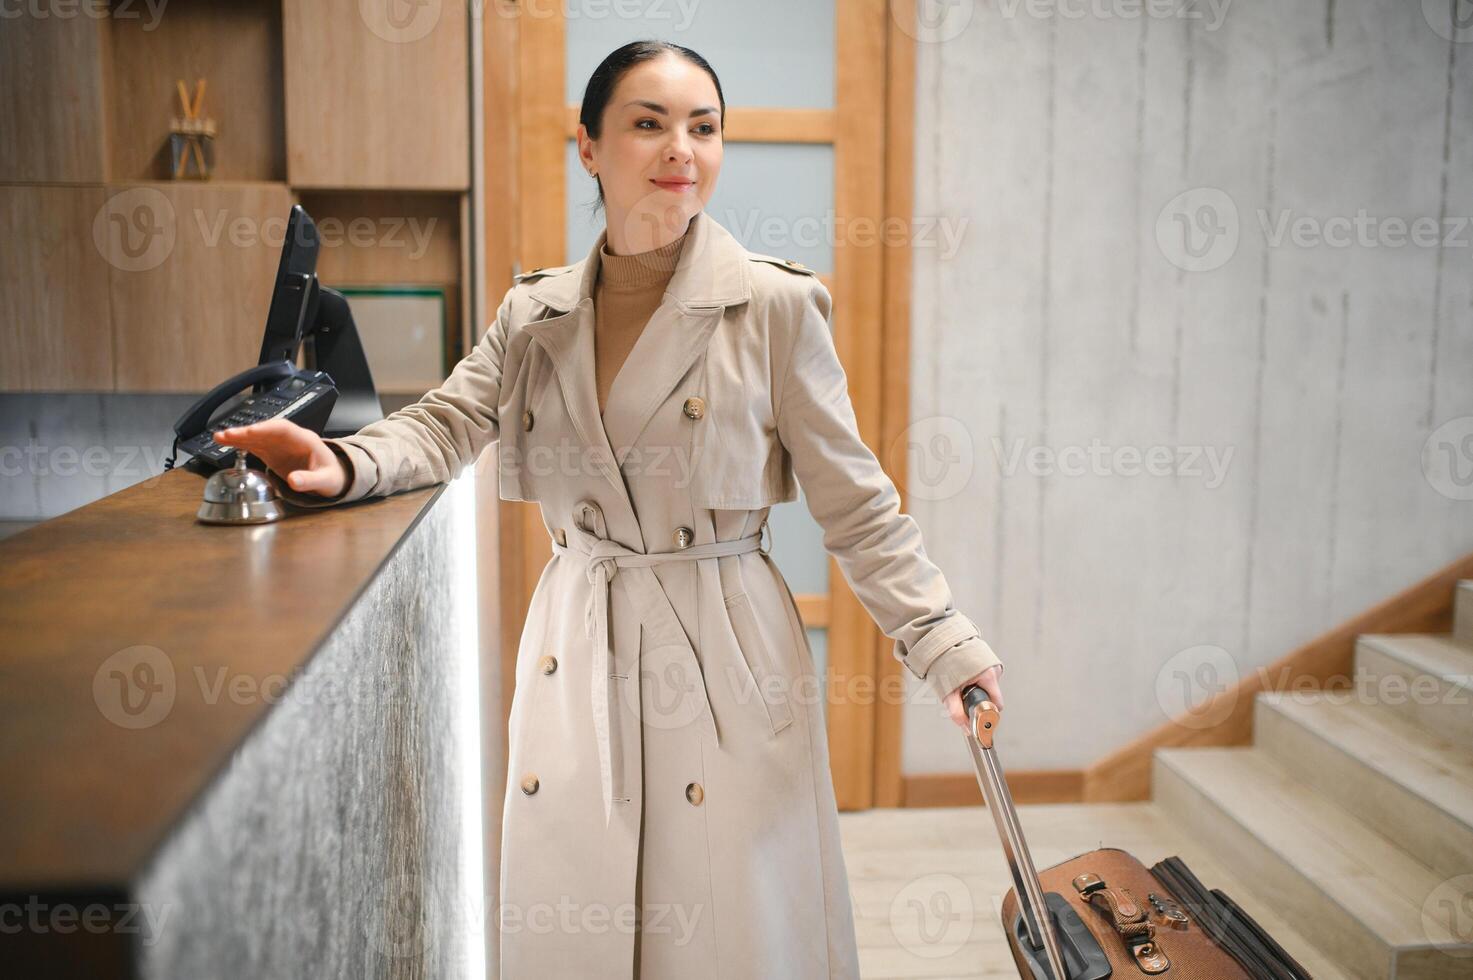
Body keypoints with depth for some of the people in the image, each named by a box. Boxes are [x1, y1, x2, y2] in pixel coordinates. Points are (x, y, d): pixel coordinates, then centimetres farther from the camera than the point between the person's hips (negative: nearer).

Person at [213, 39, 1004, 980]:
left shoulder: (776, 305, -6)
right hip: (574, 656, 4)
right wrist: (339, 462, -15)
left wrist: (945, 644, -7)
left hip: (726, 654, -3)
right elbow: (445, 425, 6)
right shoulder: (535, 314, 5)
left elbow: (857, 505, -4)